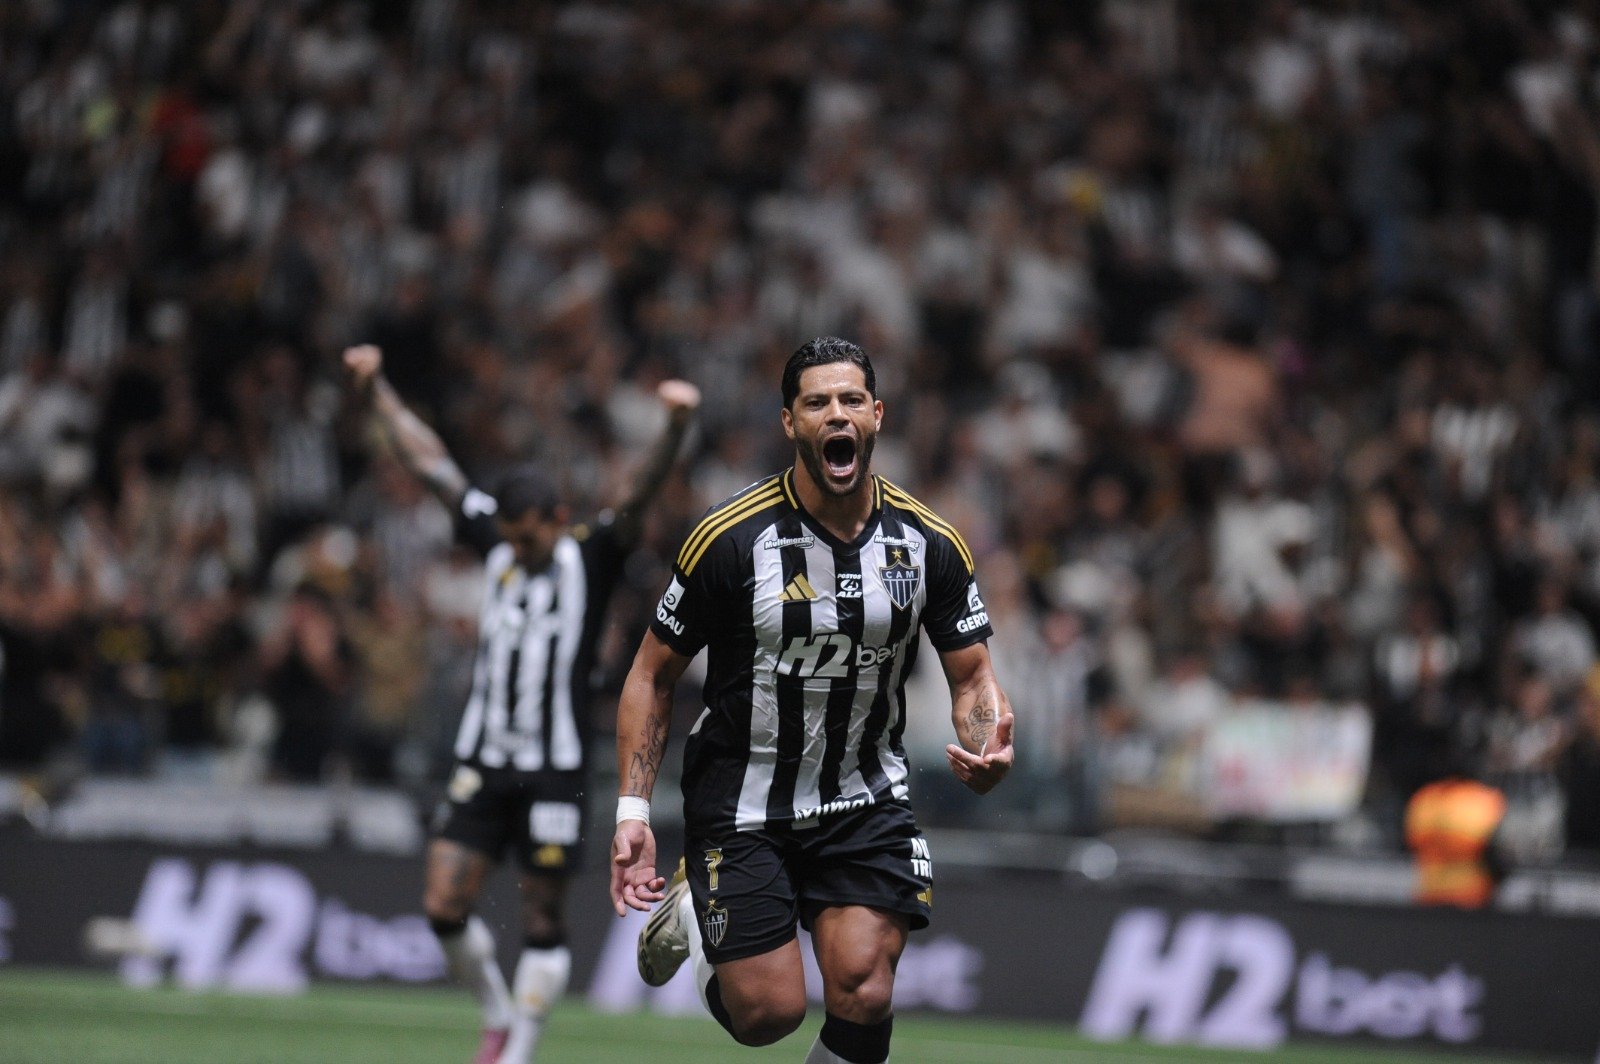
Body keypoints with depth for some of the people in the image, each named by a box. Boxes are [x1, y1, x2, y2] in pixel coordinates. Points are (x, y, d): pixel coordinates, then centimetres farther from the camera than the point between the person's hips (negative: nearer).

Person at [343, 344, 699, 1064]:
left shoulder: (592, 557, -3)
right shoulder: (495, 541, 8)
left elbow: (643, 494, -19)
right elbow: (428, 463, 14)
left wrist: (676, 427, -36)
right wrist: (376, 390, 17)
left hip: (554, 772, -4)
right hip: (483, 763, 4)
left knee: (542, 923, 1)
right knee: (443, 906, -2)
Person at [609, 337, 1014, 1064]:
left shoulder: (928, 542, -5)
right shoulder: (730, 538, -13)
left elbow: (971, 675, 4)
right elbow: (652, 676, -4)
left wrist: (985, 747, -19)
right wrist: (632, 812, -11)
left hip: (866, 804, 2)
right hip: (741, 806, -2)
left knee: (863, 996, -14)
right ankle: (690, 913, 29)